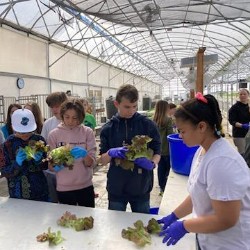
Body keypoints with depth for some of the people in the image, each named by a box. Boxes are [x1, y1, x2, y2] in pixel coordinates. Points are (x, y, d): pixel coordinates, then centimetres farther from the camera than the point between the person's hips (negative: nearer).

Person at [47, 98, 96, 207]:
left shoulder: (87, 132, -5)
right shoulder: (54, 134, -5)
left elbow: (91, 163, -6)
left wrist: (84, 155, -26)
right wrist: (56, 165, -23)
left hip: (85, 187, 1)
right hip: (63, 189, 0)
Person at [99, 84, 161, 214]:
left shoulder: (148, 125, -5)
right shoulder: (108, 128, -2)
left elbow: (157, 152, 0)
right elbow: (103, 160, 1)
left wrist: (152, 164, -21)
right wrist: (111, 153, -20)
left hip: (141, 186, 0)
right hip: (116, 187, 1)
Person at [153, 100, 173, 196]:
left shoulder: (153, 120, -1)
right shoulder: (168, 120, -16)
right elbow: (170, 135, -16)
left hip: (158, 149, 5)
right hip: (167, 149, -5)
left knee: (160, 168, 14)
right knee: (168, 168, 9)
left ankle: (161, 187, 25)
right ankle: (165, 188, 15)